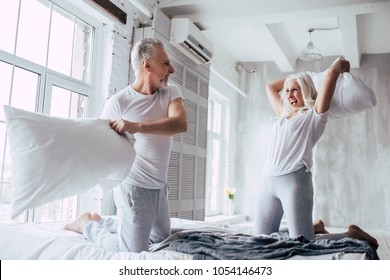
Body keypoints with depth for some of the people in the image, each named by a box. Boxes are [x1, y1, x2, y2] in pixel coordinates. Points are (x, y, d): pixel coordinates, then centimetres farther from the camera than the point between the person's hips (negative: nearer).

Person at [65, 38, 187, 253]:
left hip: (159, 186, 7)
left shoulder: (171, 93, -1)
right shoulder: (119, 102, -15)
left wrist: (135, 126, -33)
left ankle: (101, 222, 36)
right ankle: (87, 225, 19)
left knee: (161, 237, 25)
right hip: (134, 186, -7)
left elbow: (180, 124, -21)